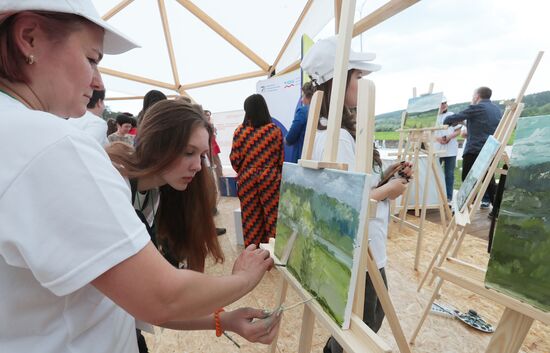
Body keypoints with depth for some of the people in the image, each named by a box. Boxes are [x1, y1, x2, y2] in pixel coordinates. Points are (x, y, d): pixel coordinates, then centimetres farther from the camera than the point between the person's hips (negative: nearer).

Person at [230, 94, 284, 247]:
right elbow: (281, 157, -2)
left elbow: (234, 158, -4)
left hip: (247, 180, 1)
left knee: (251, 216, 13)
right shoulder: (275, 130, -5)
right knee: (271, 215, 11)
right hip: (270, 179, 0)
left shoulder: (240, 131, -5)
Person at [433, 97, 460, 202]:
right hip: (436, 149, -1)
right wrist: (438, 138, -16)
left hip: (450, 150, 1)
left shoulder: (452, 115, 10)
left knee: (449, 173, 4)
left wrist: (449, 137, -13)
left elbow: (458, 131, 7)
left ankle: (448, 196, 11)